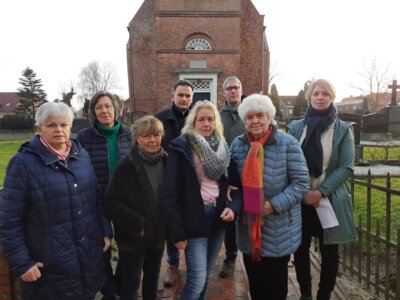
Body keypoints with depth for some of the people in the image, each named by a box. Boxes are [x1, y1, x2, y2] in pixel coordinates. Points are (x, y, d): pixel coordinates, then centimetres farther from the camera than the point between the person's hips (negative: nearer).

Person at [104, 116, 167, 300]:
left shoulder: (166, 162, -1)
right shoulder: (126, 166, -17)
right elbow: (112, 202, -18)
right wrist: (136, 224, -19)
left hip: (158, 233, 5)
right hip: (133, 236, -5)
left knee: (153, 276, 23)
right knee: (131, 282, 10)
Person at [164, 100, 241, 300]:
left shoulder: (223, 148, 7)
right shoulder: (182, 147, -9)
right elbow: (171, 193, -12)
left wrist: (233, 206, -13)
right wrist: (177, 231, -14)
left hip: (218, 216, 5)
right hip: (194, 219, -5)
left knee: (206, 273, 17)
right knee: (197, 279, -1)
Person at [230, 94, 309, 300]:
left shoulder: (287, 144, -13)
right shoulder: (237, 144, 1)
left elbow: (301, 183, -13)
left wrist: (274, 205, -21)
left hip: (278, 232, -4)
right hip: (248, 229, 4)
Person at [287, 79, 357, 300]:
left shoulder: (343, 129, -1)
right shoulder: (295, 127, 1)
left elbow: (346, 167, -7)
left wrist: (321, 191, -16)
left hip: (329, 200, -1)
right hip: (300, 199, 1)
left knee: (329, 252, 10)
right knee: (300, 249, 10)